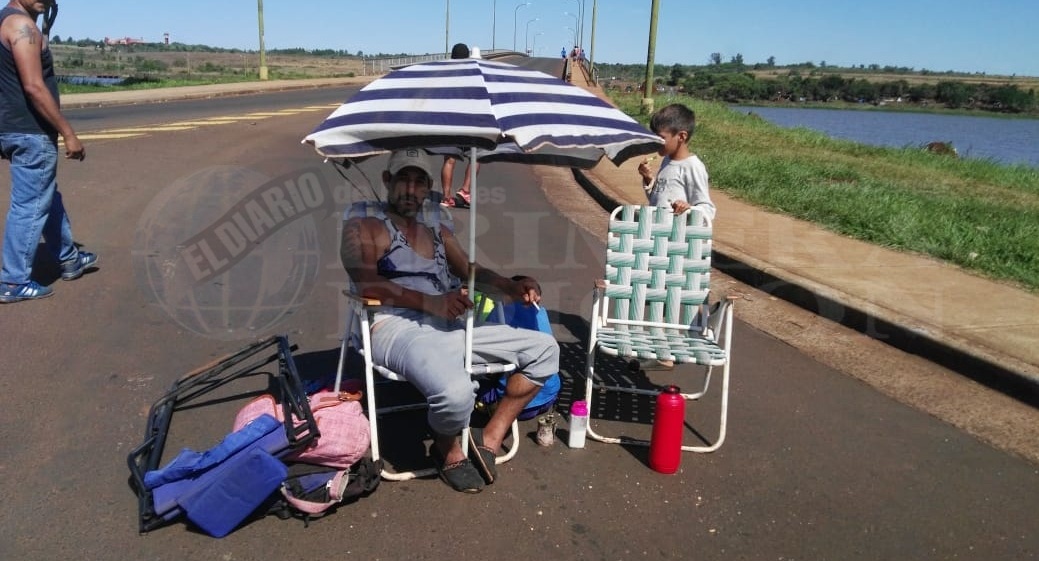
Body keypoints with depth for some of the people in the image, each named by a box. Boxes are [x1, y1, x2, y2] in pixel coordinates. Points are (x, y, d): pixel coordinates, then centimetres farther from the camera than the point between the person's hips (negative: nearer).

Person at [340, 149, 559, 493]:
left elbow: (474, 272, 21)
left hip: (449, 326, 7)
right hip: (397, 327, -7)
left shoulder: (438, 232, 26)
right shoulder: (362, 226, 6)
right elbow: (368, 284, -11)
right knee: (456, 393, -37)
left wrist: (513, 287, -2)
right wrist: (432, 302, -24)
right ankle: (449, 450, 1)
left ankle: (490, 438, 5)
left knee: (544, 348, 2)